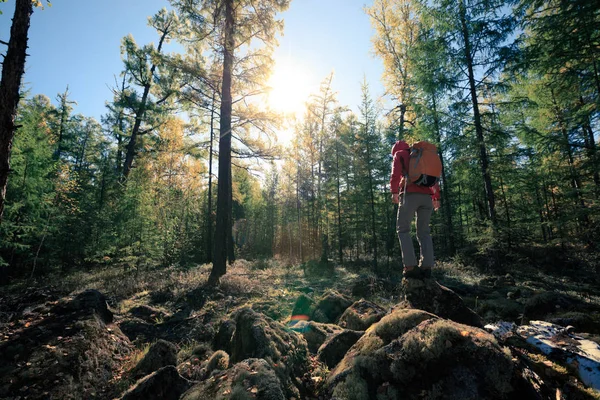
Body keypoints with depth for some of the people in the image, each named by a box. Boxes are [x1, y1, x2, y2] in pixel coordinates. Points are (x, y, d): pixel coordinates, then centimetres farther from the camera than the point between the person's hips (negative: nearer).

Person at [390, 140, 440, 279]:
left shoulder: (400, 154, 16)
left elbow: (396, 173, -3)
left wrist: (394, 191, -10)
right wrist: (436, 197, 19)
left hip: (410, 194, -5)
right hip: (427, 196, 5)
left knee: (403, 230, -1)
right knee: (423, 231, 8)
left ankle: (410, 266, -13)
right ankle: (426, 267, -3)